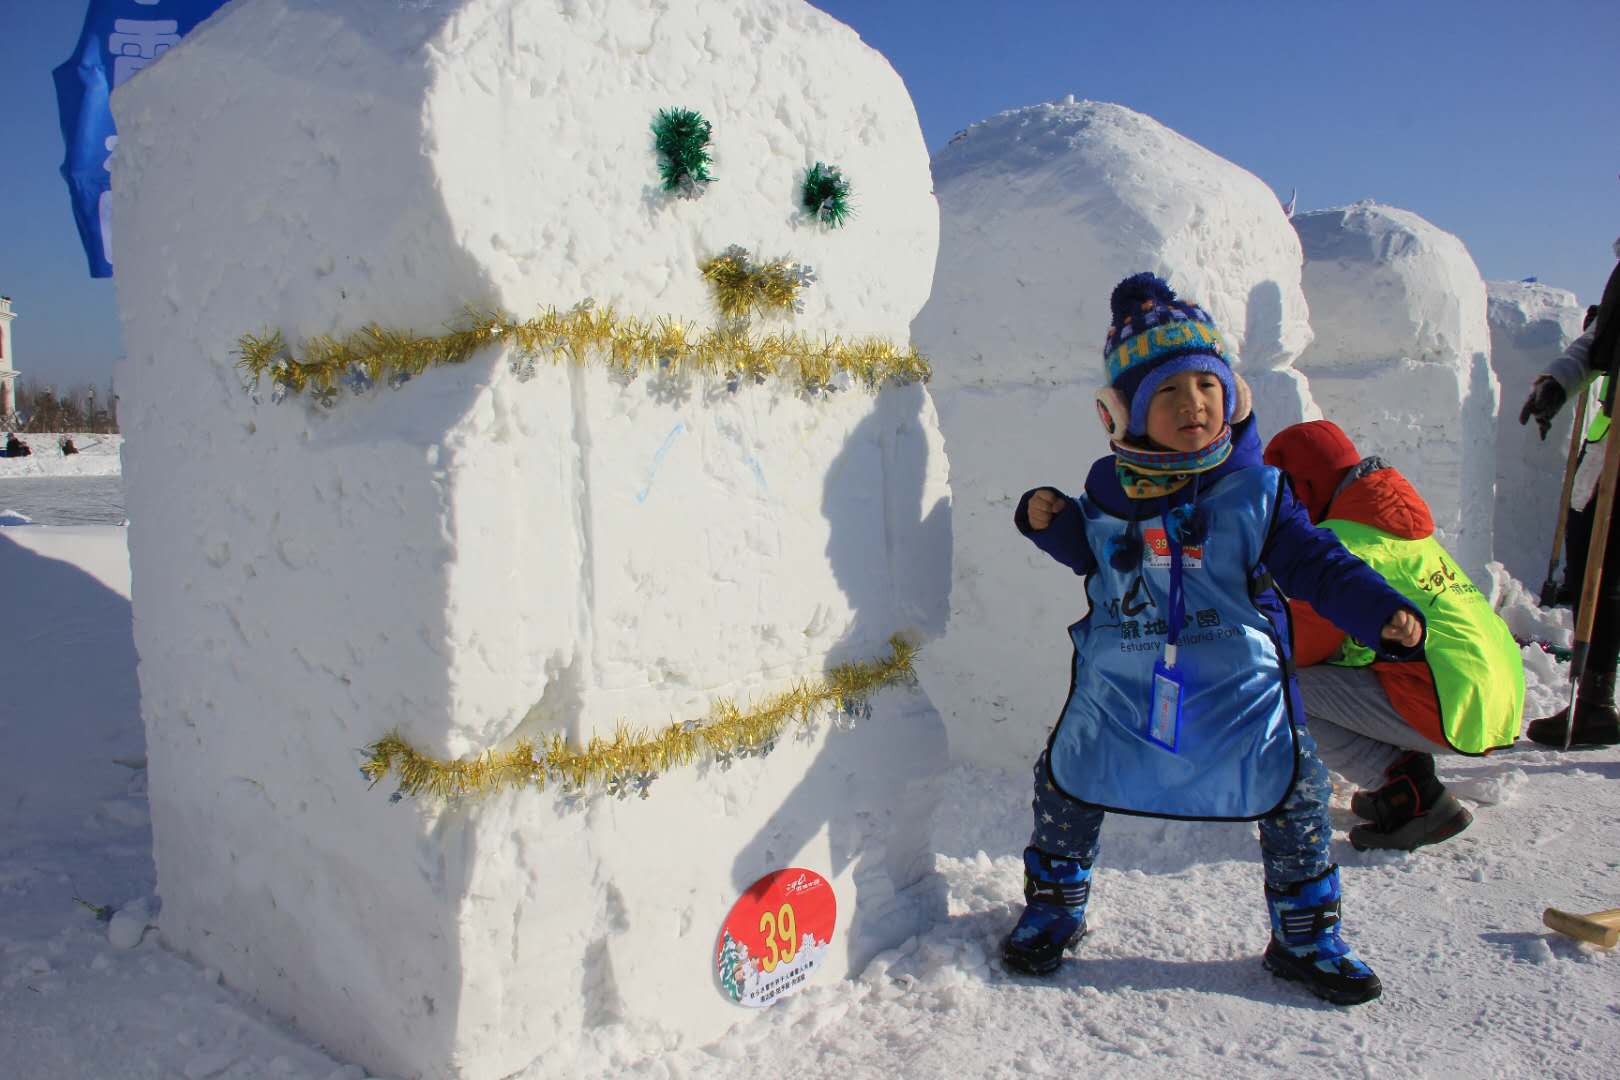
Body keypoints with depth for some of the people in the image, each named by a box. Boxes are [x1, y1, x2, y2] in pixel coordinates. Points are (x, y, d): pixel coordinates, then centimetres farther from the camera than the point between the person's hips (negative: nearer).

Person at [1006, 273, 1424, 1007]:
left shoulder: (1255, 488, -7)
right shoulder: (1108, 489, -2)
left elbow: (1316, 564, -7)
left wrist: (1383, 614, -21)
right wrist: (1048, 522, -3)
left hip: (1238, 684, -1)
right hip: (1120, 684, 1)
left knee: (1294, 796, 2)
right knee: (1067, 785, 7)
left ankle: (1305, 937, 28)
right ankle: (1052, 908, 34)